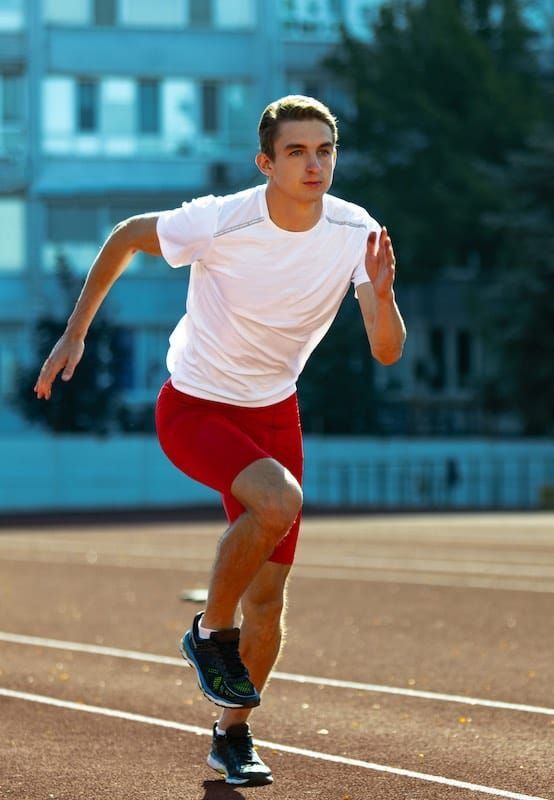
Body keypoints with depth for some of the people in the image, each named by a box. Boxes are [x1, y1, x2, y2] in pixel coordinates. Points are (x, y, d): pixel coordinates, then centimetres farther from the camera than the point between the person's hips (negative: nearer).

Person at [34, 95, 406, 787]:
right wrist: (76, 331, -2)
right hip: (194, 408, -4)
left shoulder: (357, 234, -14)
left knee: (267, 599, 3)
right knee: (278, 501, -33)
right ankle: (210, 632, -8)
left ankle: (233, 732, 26)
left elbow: (387, 352, -18)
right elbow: (127, 236, -5)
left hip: (274, 411, 4)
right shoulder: (217, 222, -24)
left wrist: (381, 294, -39)